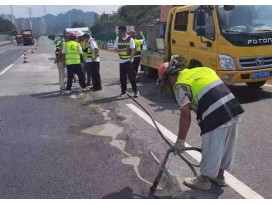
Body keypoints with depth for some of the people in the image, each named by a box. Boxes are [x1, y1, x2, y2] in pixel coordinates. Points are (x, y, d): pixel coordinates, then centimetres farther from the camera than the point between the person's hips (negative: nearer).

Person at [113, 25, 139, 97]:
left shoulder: (130, 39, -6)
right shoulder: (118, 39, 6)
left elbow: (133, 50, -9)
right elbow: (115, 49, 2)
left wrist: (131, 59, -17)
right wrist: (123, 49, -14)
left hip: (128, 60, -4)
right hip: (121, 61, 4)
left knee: (131, 76, -3)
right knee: (122, 77, 7)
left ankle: (135, 91, 5)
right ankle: (123, 91, 18)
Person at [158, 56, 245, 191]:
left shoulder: (180, 85, -3)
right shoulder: (200, 70, 19)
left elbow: (186, 115, -8)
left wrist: (180, 141, -1)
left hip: (216, 118, -8)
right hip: (233, 110, 8)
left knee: (210, 150, 11)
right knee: (225, 147, 23)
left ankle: (203, 180, 31)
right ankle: (220, 176, 42)